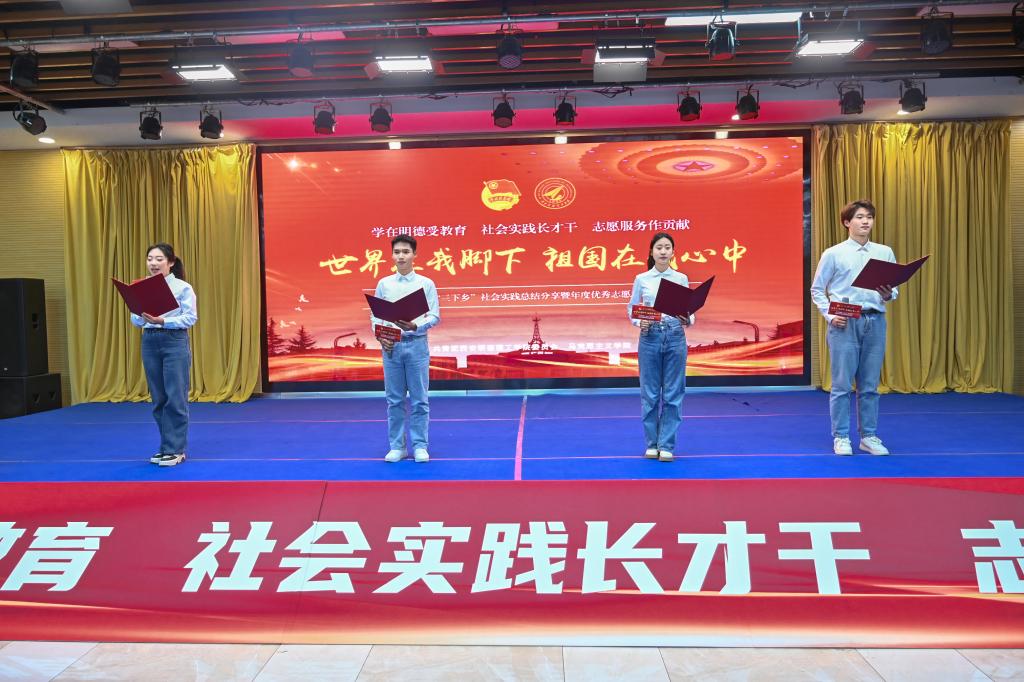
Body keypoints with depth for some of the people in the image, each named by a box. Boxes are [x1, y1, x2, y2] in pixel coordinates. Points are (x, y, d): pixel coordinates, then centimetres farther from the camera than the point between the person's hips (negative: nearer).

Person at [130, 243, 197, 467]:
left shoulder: (183, 287, -5)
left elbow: (190, 318, -10)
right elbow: (135, 319, 8)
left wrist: (163, 321, -21)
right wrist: (142, 316, -15)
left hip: (175, 342, -5)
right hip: (150, 343, 5)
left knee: (176, 398, -4)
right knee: (158, 398, 9)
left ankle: (176, 449, 3)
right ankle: (167, 446, 19)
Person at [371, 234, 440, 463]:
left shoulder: (426, 283, 2)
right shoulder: (384, 284, 8)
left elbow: (435, 316, -2)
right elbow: (375, 315, 8)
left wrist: (415, 326, -19)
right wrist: (381, 337, -9)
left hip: (417, 344, -2)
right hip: (391, 346, 2)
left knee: (419, 400, 2)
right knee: (394, 400, 6)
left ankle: (420, 446, 11)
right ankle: (397, 447, 15)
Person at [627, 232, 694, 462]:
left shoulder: (681, 279, 4)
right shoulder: (641, 279, 3)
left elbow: (690, 310, 5)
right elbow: (632, 308, 6)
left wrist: (688, 320, -17)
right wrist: (639, 323, -14)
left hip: (675, 337, 1)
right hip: (650, 337, 0)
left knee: (673, 393, 2)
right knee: (650, 393, 4)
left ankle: (666, 446, 11)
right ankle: (652, 444, 17)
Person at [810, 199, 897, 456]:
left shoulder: (885, 252, 9)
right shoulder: (833, 254, 1)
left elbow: (894, 288, 12)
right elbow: (817, 290, 4)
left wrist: (888, 295, -11)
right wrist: (830, 315, -8)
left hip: (874, 321, 3)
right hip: (844, 323, -3)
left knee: (870, 385, 8)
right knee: (842, 385, 0)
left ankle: (869, 436, 18)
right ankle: (841, 438, 9)